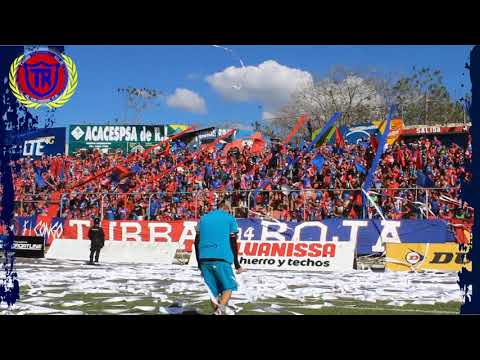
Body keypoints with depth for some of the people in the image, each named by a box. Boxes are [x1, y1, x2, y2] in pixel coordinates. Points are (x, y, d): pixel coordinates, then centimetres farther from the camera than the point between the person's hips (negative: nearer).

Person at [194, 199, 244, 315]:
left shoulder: (203, 218, 18)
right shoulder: (230, 219, 6)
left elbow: (197, 242, 15)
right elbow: (233, 242, 0)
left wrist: (199, 263, 21)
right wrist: (237, 264, 3)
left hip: (204, 259, 4)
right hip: (221, 259, -4)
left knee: (213, 290, 11)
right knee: (228, 286, 5)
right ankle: (220, 309, -19)